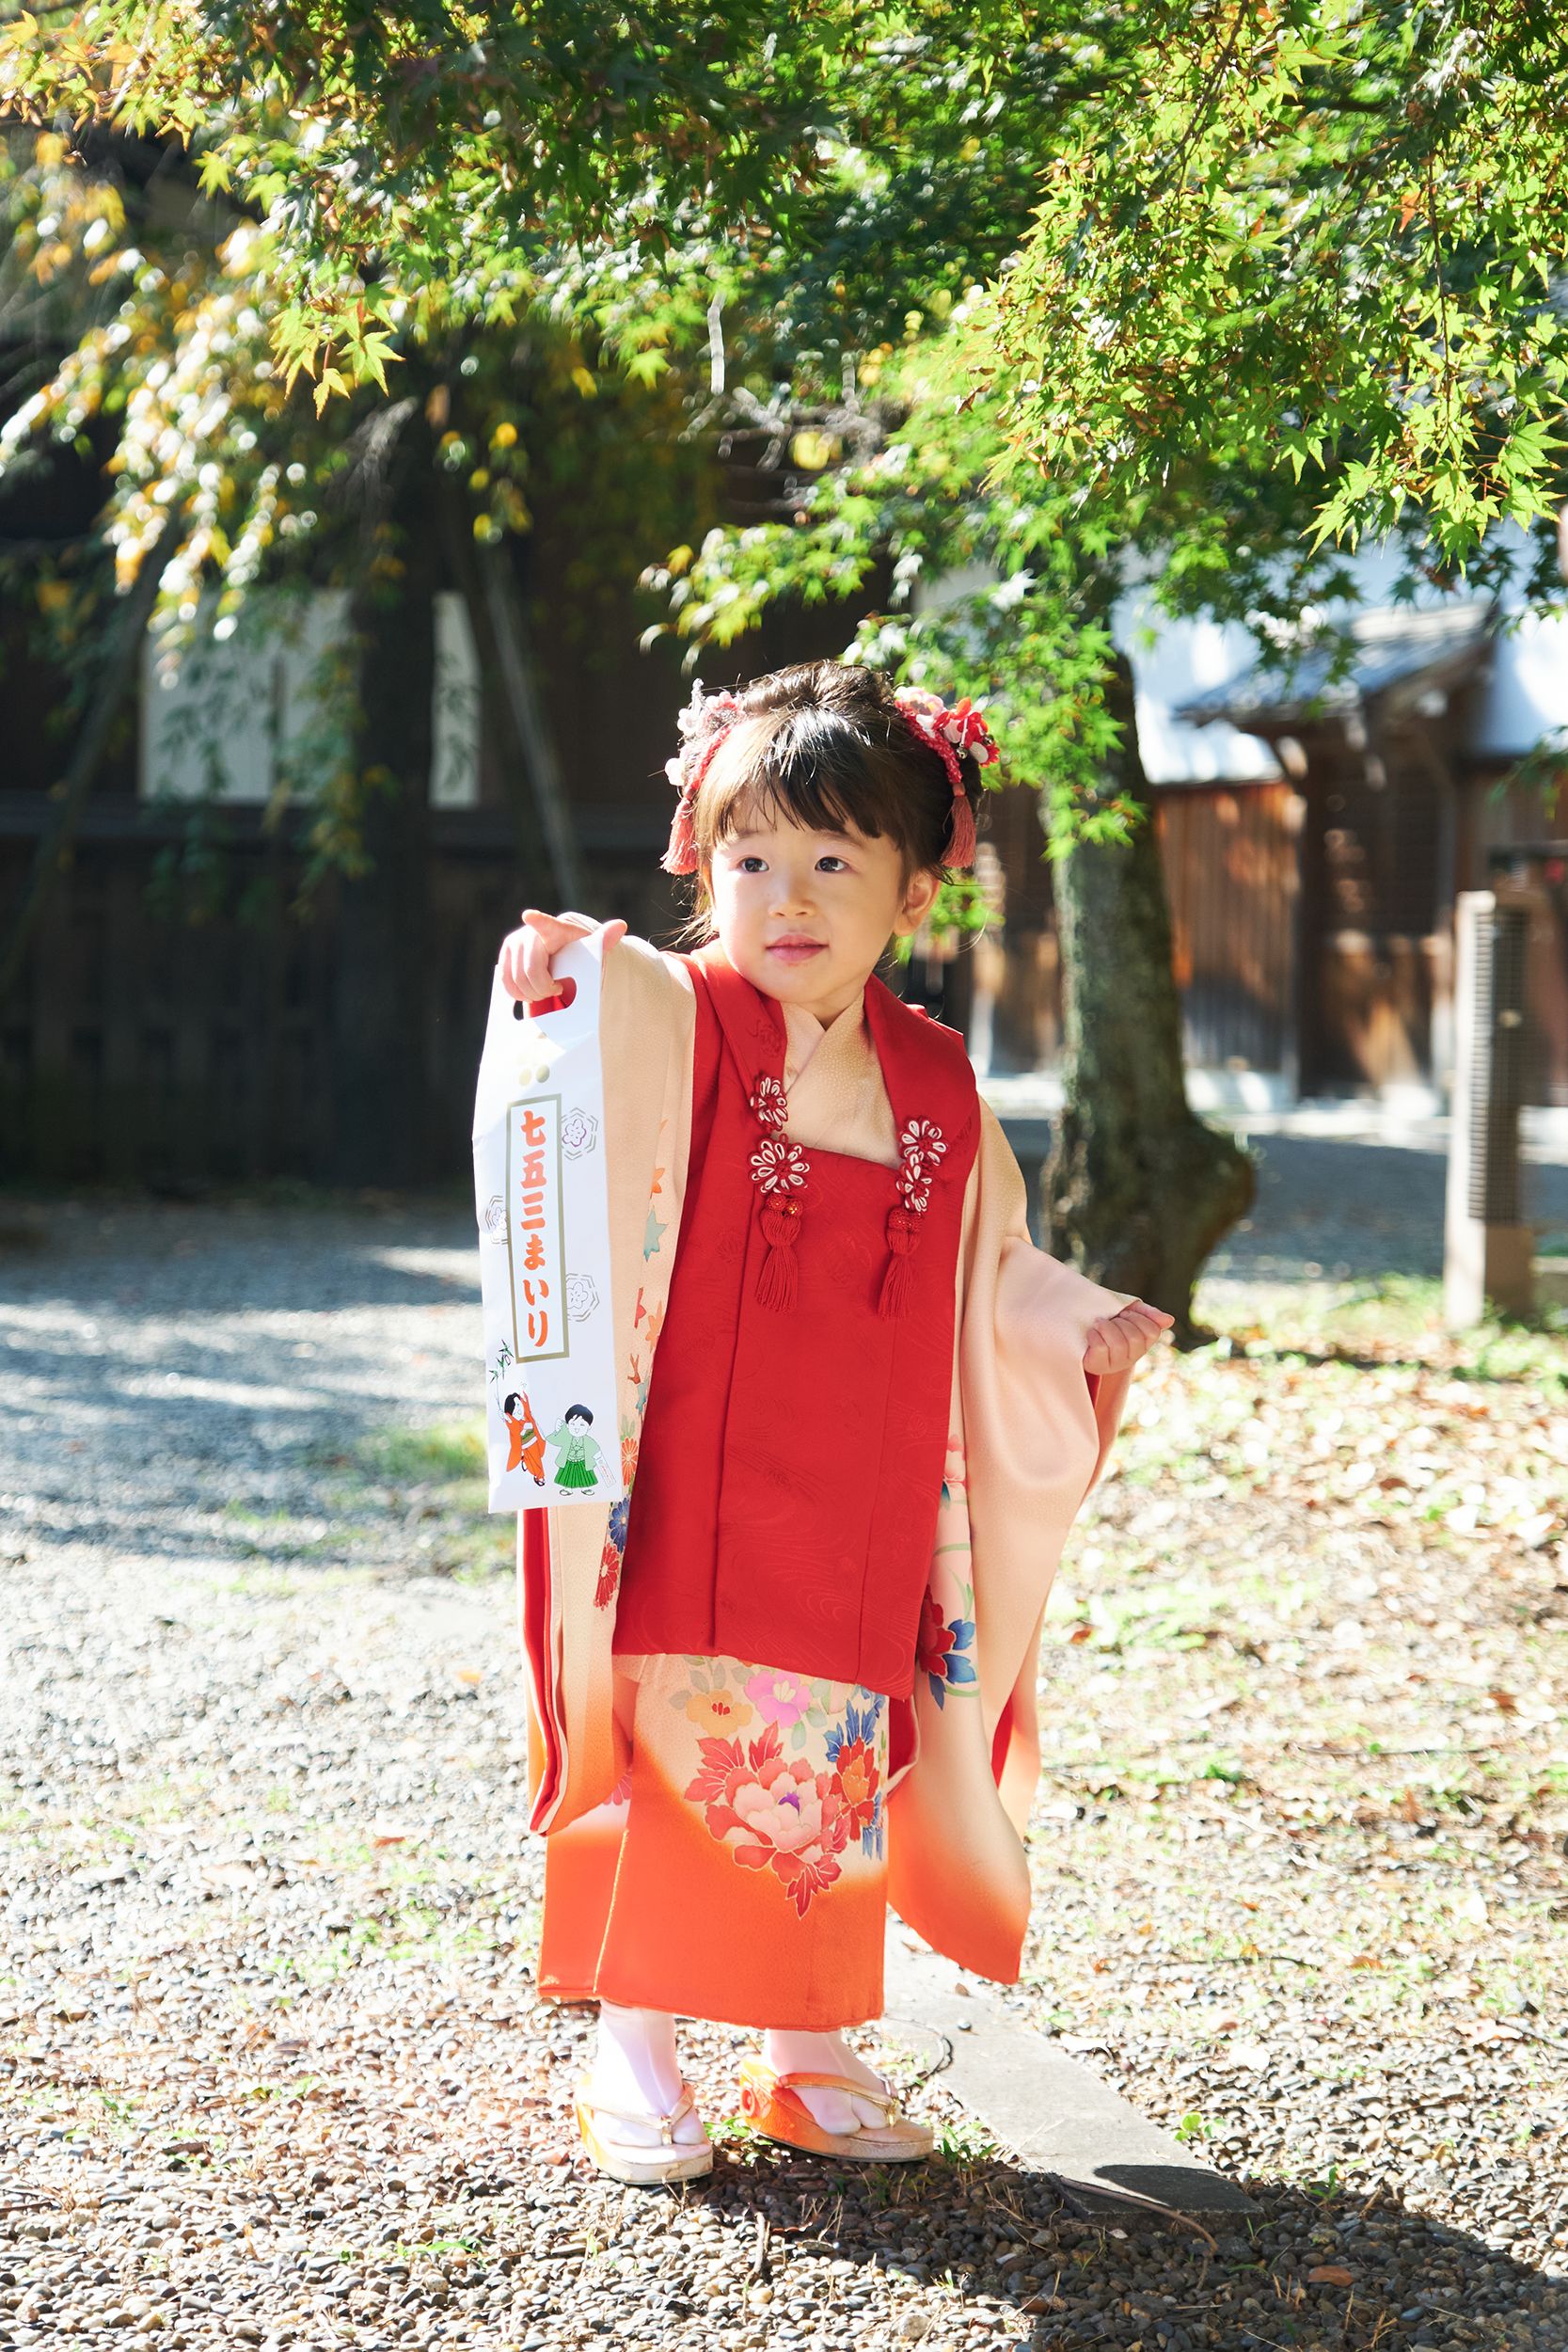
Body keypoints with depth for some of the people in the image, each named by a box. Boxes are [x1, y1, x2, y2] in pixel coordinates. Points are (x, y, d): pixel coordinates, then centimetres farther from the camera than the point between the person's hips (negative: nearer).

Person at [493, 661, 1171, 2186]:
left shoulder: (935, 1086, 9)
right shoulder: (672, 1025, -3)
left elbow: (986, 1279, 21)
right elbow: (595, 1005, -26)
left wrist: (1079, 1328, 9)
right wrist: (560, 963, -47)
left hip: (863, 1521, 4)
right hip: (691, 1512, -4)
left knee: (834, 1770, 9)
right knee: (674, 1755, -3)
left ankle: (808, 2053, 22)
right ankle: (629, 2055, 10)